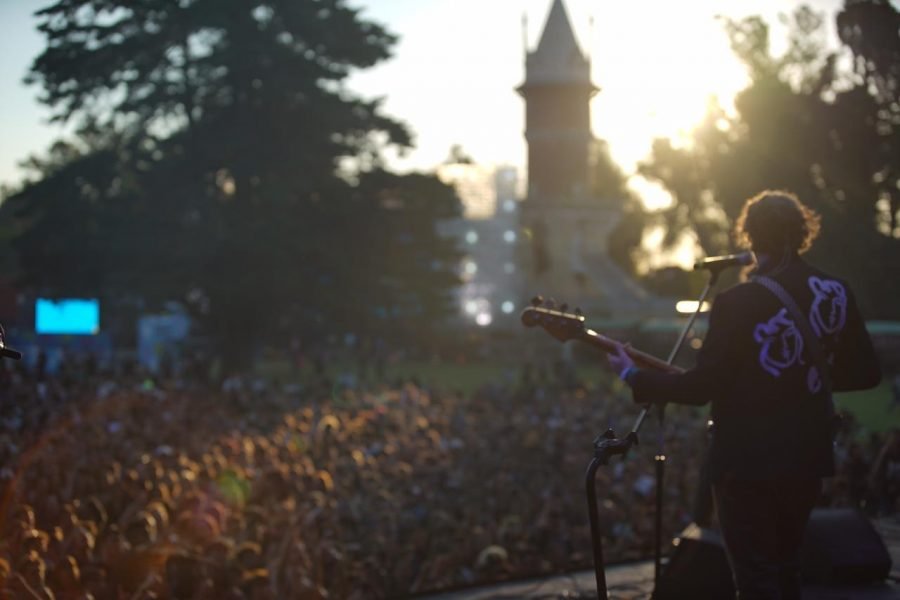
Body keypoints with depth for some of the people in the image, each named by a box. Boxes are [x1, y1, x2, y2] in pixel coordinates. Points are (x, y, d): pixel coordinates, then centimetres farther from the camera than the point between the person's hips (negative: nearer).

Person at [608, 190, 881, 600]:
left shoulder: (737, 303, -17)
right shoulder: (837, 294, 0)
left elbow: (701, 387, -16)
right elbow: (867, 374, 6)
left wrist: (633, 376, -5)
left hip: (747, 462, -5)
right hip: (808, 458, 6)